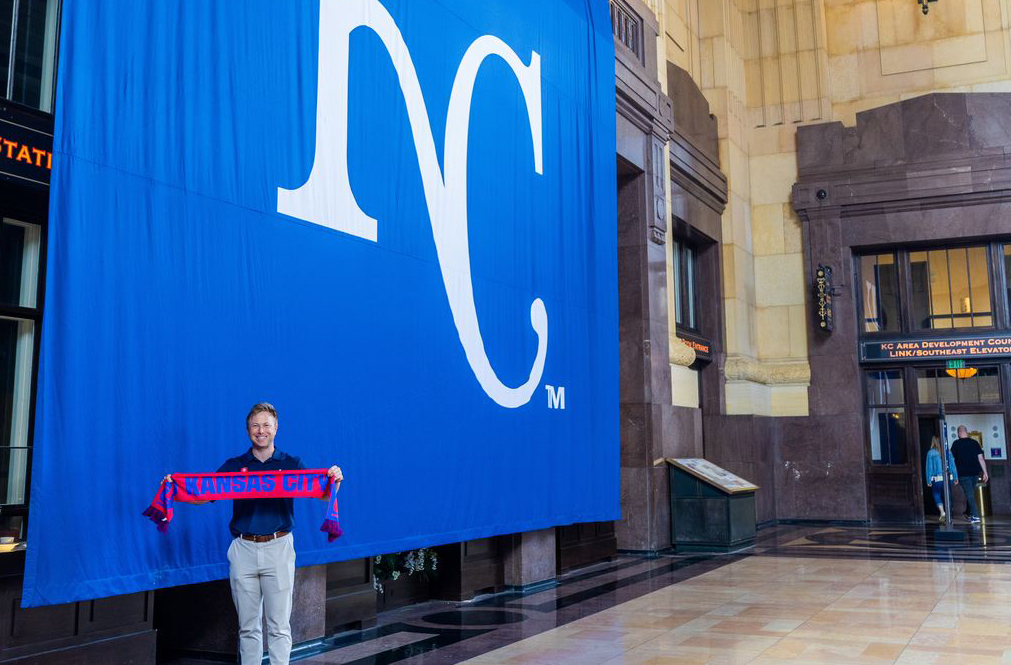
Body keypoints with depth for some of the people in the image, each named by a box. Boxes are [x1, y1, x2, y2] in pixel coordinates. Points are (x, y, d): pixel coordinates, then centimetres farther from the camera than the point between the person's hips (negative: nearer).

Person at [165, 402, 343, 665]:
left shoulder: (291, 464, 5)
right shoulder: (233, 466, 9)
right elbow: (202, 496, 2)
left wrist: (334, 481, -29)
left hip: (278, 547, -2)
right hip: (243, 549, 2)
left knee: (279, 625, 1)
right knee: (248, 626, 10)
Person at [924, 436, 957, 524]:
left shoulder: (930, 453, -5)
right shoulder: (948, 451, 3)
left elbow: (929, 467, -4)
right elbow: (952, 465, 4)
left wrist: (928, 481, -1)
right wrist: (956, 477, 9)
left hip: (937, 479, -3)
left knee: (937, 495, 9)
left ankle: (942, 513, -9)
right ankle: (948, 516, 16)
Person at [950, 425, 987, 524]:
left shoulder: (956, 443, -5)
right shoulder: (975, 443, 5)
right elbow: (981, 458, 3)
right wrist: (985, 472, 5)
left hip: (963, 474, -4)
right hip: (975, 472, 4)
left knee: (969, 494, -5)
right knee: (971, 494, 17)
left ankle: (976, 516, -14)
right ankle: (971, 514, 26)